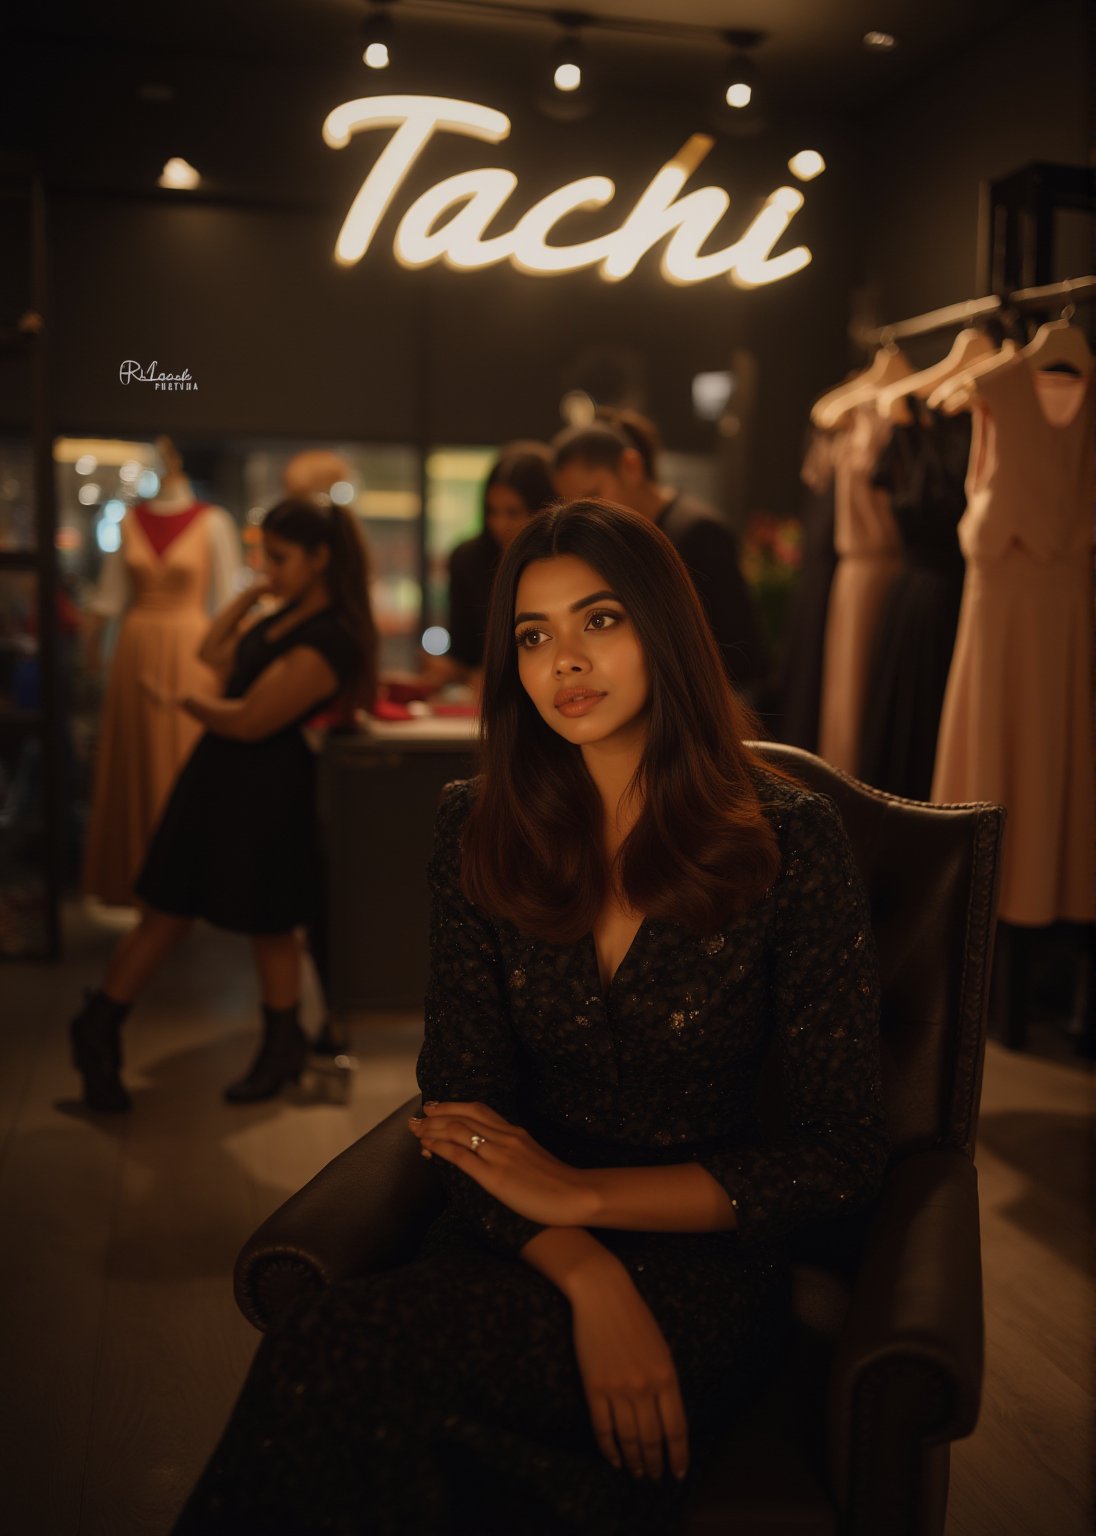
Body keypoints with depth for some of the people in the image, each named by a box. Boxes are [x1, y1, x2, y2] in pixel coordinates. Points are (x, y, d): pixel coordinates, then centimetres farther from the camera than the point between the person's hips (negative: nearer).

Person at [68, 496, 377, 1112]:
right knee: (164, 914, 12)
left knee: (269, 926, 9)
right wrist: (252, 593, 10)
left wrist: (180, 701, -5)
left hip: (265, 789, -8)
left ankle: (283, 1049, 29)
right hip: (219, 774, 8)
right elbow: (216, 652, 20)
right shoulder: (291, 615, 8)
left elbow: (249, 720, -23)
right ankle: (99, 1032, 22)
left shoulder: (328, 639, -22)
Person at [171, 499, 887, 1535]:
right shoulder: (478, 830, 2)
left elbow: (843, 1155, -6)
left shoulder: (790, 841, -7)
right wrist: (588, 1280, -19)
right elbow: (462, 1102, 0)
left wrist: (580, 1195, -11)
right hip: (518, 1248, 3)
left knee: (343, 1357, -29)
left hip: (701, 1262, -2)